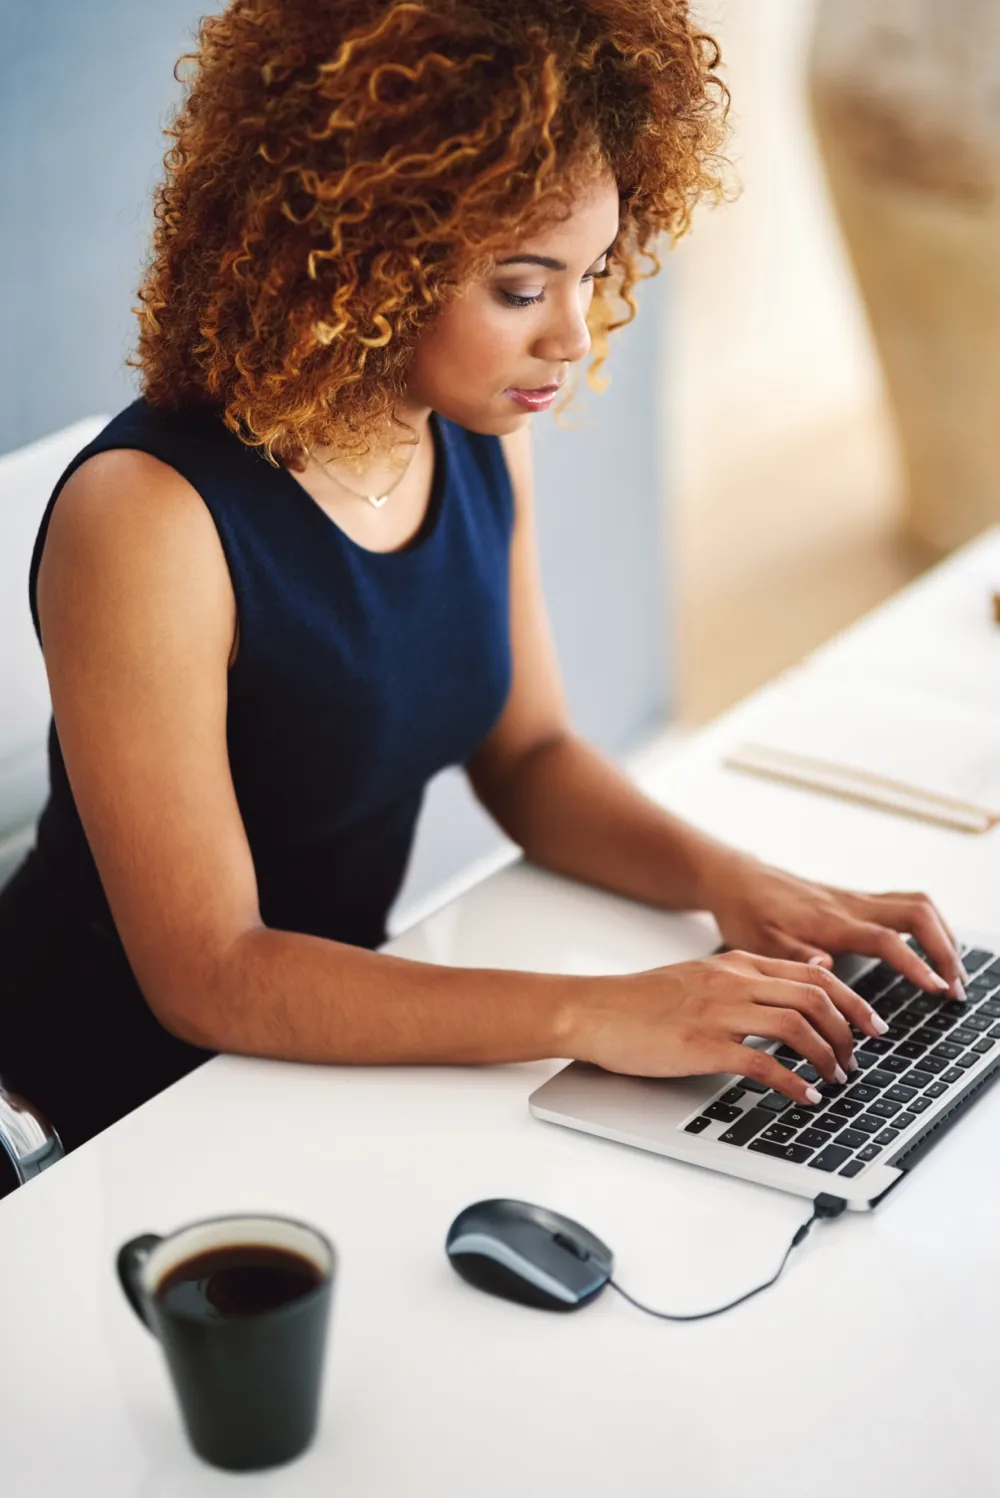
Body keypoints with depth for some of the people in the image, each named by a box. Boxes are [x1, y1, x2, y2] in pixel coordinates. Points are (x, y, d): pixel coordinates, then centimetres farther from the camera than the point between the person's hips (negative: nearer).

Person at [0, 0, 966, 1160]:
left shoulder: (478, 436, -4)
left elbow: (524, 753, 8)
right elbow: (207, 976, -25)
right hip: (118, 1100, -6)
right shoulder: (150, 515, -28)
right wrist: (596, 1015, -30)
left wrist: (732, 882, -10)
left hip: (327, 1027, 7)